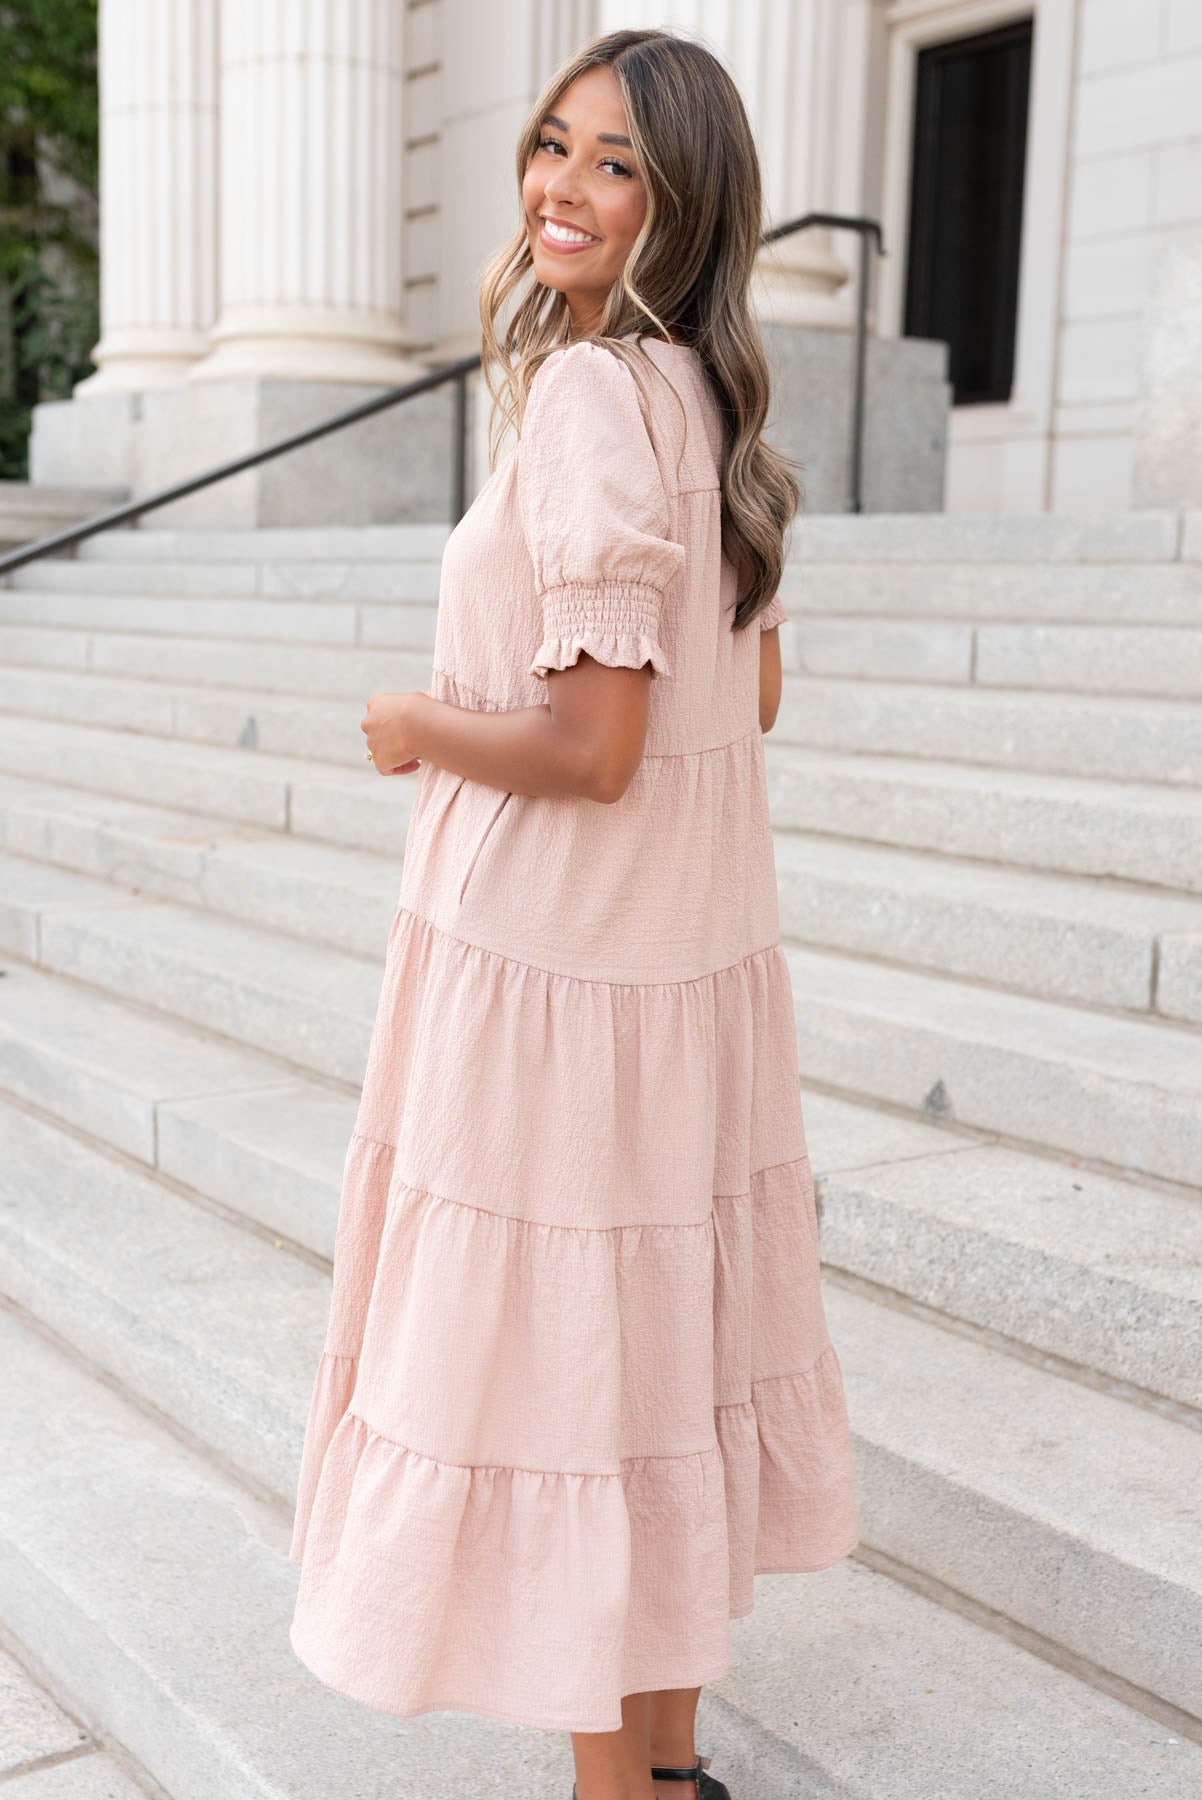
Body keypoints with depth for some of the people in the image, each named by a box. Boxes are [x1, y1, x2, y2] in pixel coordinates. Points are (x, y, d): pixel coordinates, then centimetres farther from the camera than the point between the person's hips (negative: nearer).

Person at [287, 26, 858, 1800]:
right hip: (700, 943, 9)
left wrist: (417, 725, -5)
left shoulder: (588, 396, -18)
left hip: (554, 959, -9)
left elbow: (593, 748, -23)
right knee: (668, 1335, 18)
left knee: (558, 1360, 5)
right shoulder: (713, 396, 9)